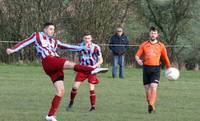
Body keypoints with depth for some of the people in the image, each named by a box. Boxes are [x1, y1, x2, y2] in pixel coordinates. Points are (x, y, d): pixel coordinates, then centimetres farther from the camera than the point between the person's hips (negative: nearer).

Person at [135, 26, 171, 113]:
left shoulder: (161, 46, 7)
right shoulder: (144, 45, 9)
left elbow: (165, 58, 15)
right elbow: (137, 55, 3)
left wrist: (169, 69, 16)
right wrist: (138, 60, -19)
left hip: (156, 68, -2)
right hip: (146, 68, 2)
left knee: (153, 87, -20)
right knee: (147, 89, 4)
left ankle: (151, 105, -29)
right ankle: (150, 106, 17)